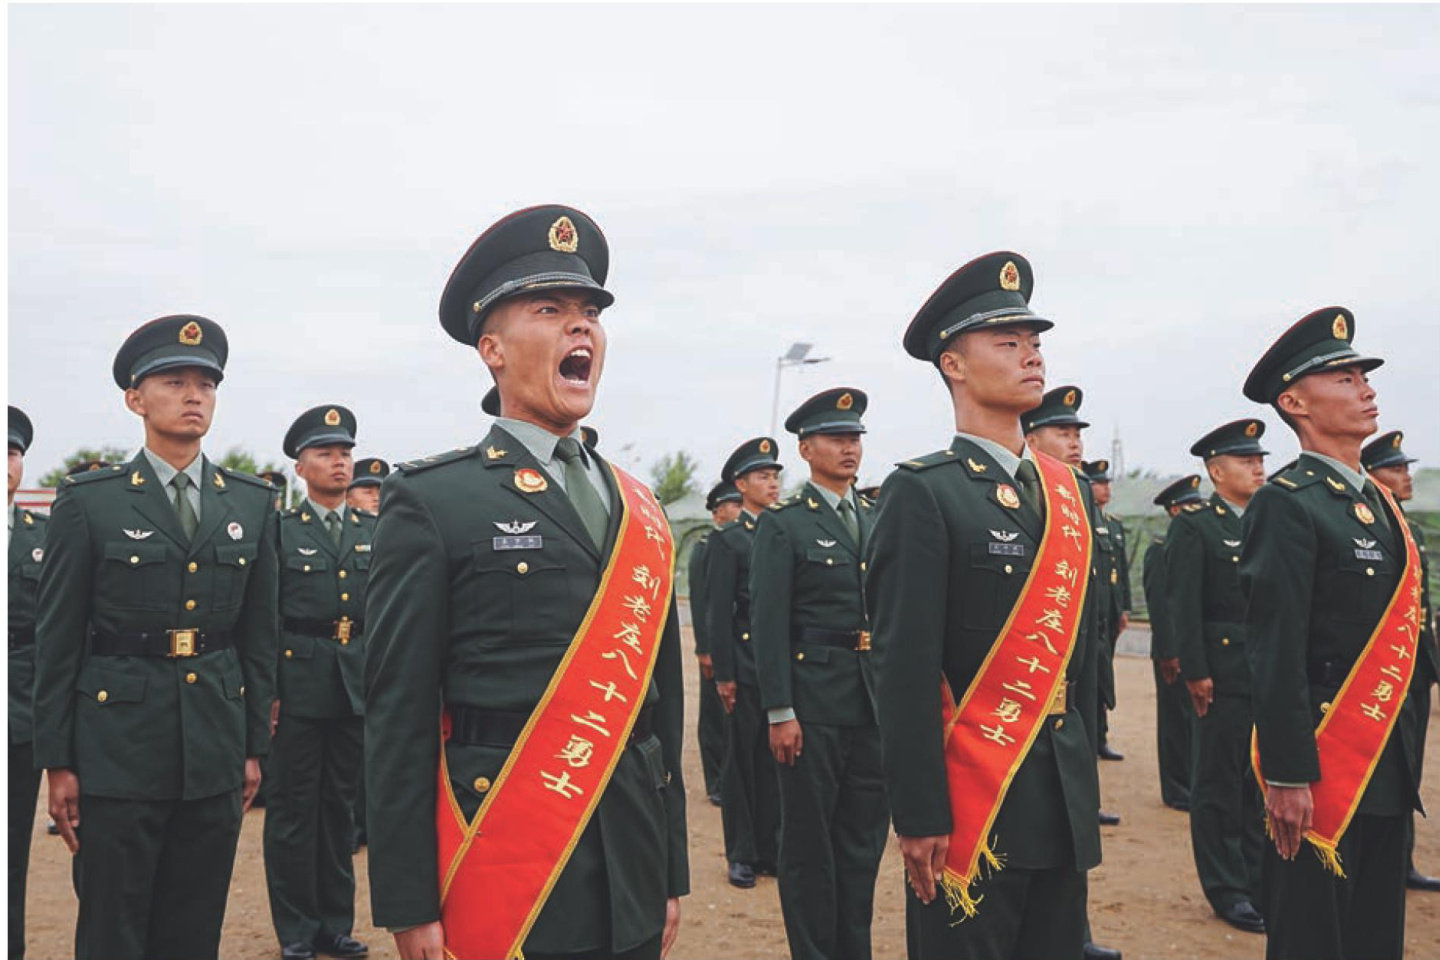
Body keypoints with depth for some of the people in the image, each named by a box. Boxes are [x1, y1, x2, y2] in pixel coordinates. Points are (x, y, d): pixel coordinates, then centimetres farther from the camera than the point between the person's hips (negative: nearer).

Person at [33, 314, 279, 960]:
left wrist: (254, 746, 9)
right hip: (118, 749, -3)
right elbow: (57, 640, -1)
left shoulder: (252, 502, 7)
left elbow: (259, 635, 10)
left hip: (215, 751, 3)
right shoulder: (88, 501, -2)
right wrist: (57, 761, -3)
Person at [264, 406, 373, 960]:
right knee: (293, 810, 3)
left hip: (358, 685, 4)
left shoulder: (374, 531, 11)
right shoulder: (279, 531, 0)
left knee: (341, 807, 11)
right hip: (298, 681, -4)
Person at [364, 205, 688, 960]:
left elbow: (662, 698, 13)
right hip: (501, 877, -5)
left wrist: (671, 874, 13)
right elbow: (398, 714, -8)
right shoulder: (431, 500, -6)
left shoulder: (639, 508, 10)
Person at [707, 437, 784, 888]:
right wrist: (724, 673, -11)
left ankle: (770, 849, 19)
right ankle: (742, 855, 14)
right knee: (743, 760, 4)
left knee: (774, 758, 9)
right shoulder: (728, 540, -2)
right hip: (747, 664, -4)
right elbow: (719, 610, -6)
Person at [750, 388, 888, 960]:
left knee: (864, 839, 12)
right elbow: (768, 623, -9)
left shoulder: (877, 521, 13)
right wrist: (780, 712, -15)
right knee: (809, 842, 4)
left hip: (875, 702, 6)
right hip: (812, 700, -6)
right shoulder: (782, 524, -4)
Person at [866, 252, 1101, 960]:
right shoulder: (922, 493, -11)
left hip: (1063, 799, 7)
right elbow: (904, 668, -15)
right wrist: (918, 816, -17)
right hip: (971, 799, -7)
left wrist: (1085, 776, 16)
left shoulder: (1067, 491, 11)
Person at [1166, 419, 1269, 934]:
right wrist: (1195, 672, -16)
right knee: (1219, 786, 4)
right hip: (1224, 675, -6)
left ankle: (1261, 882, 24)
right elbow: (1183, 605, -11)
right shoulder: (1192, 525, -6)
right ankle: (1228, 891, 13)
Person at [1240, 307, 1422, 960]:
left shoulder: (1377, 503, 14)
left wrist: (1404, 758, 16)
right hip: (1323, 770, -8)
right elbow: (1276, 653, -18)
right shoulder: (1286, 504, -13)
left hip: (1387, 772, 8)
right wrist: (1287, 777, -21)